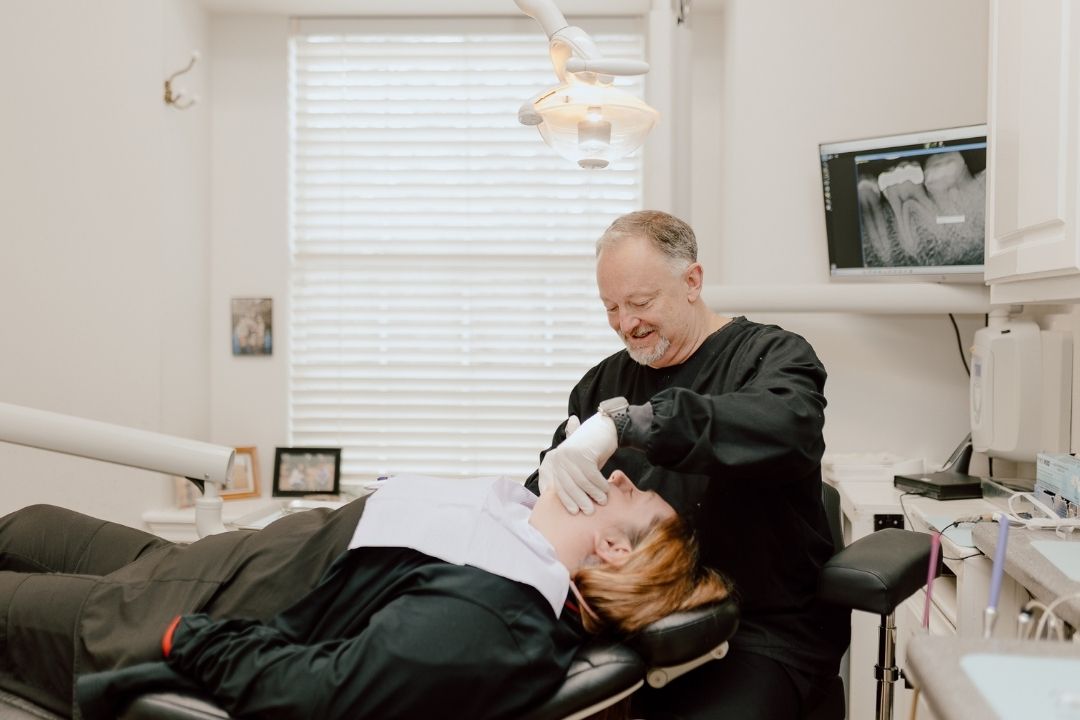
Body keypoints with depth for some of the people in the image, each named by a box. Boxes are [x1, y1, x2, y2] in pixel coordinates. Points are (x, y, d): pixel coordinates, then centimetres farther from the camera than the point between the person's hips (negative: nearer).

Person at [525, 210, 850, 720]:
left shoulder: (773, 356, -1)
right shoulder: (604, 384, 15)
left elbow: (790, 430, -26)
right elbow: (533, 502, 12)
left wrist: (623, 421, -35)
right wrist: (554, 477, -14)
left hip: (761, 629, -4)